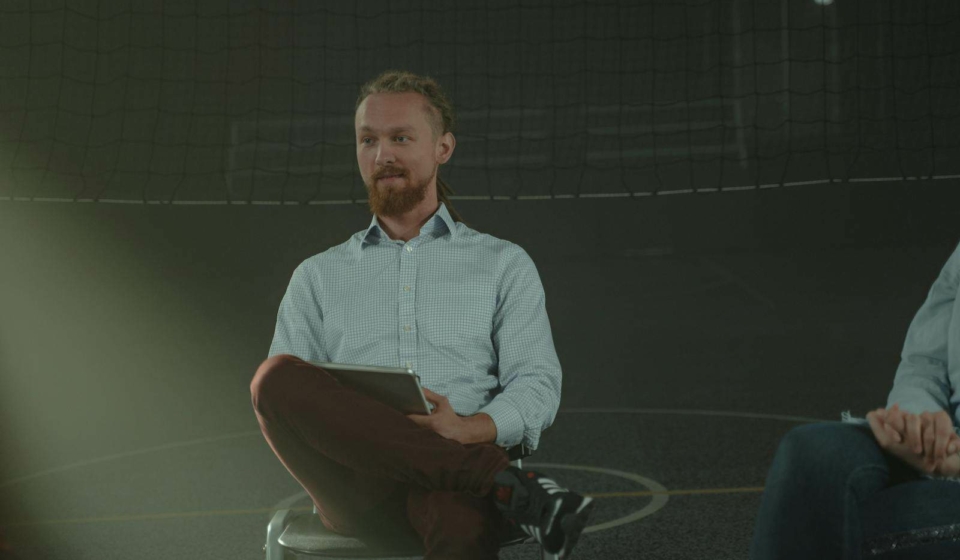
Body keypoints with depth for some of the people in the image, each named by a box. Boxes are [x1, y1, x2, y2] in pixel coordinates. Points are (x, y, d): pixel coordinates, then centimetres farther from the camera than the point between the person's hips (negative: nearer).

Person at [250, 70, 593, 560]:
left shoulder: (505, 265, 18)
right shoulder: (318, 276, 23)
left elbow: (537, 384, 7)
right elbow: (279, 399, 14)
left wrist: (466, 428, -16)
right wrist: (328, 425, -12)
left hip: (454, 477, -3)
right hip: (357, 489, 3)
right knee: (276, 376, -32)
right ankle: (509, 483, -31)